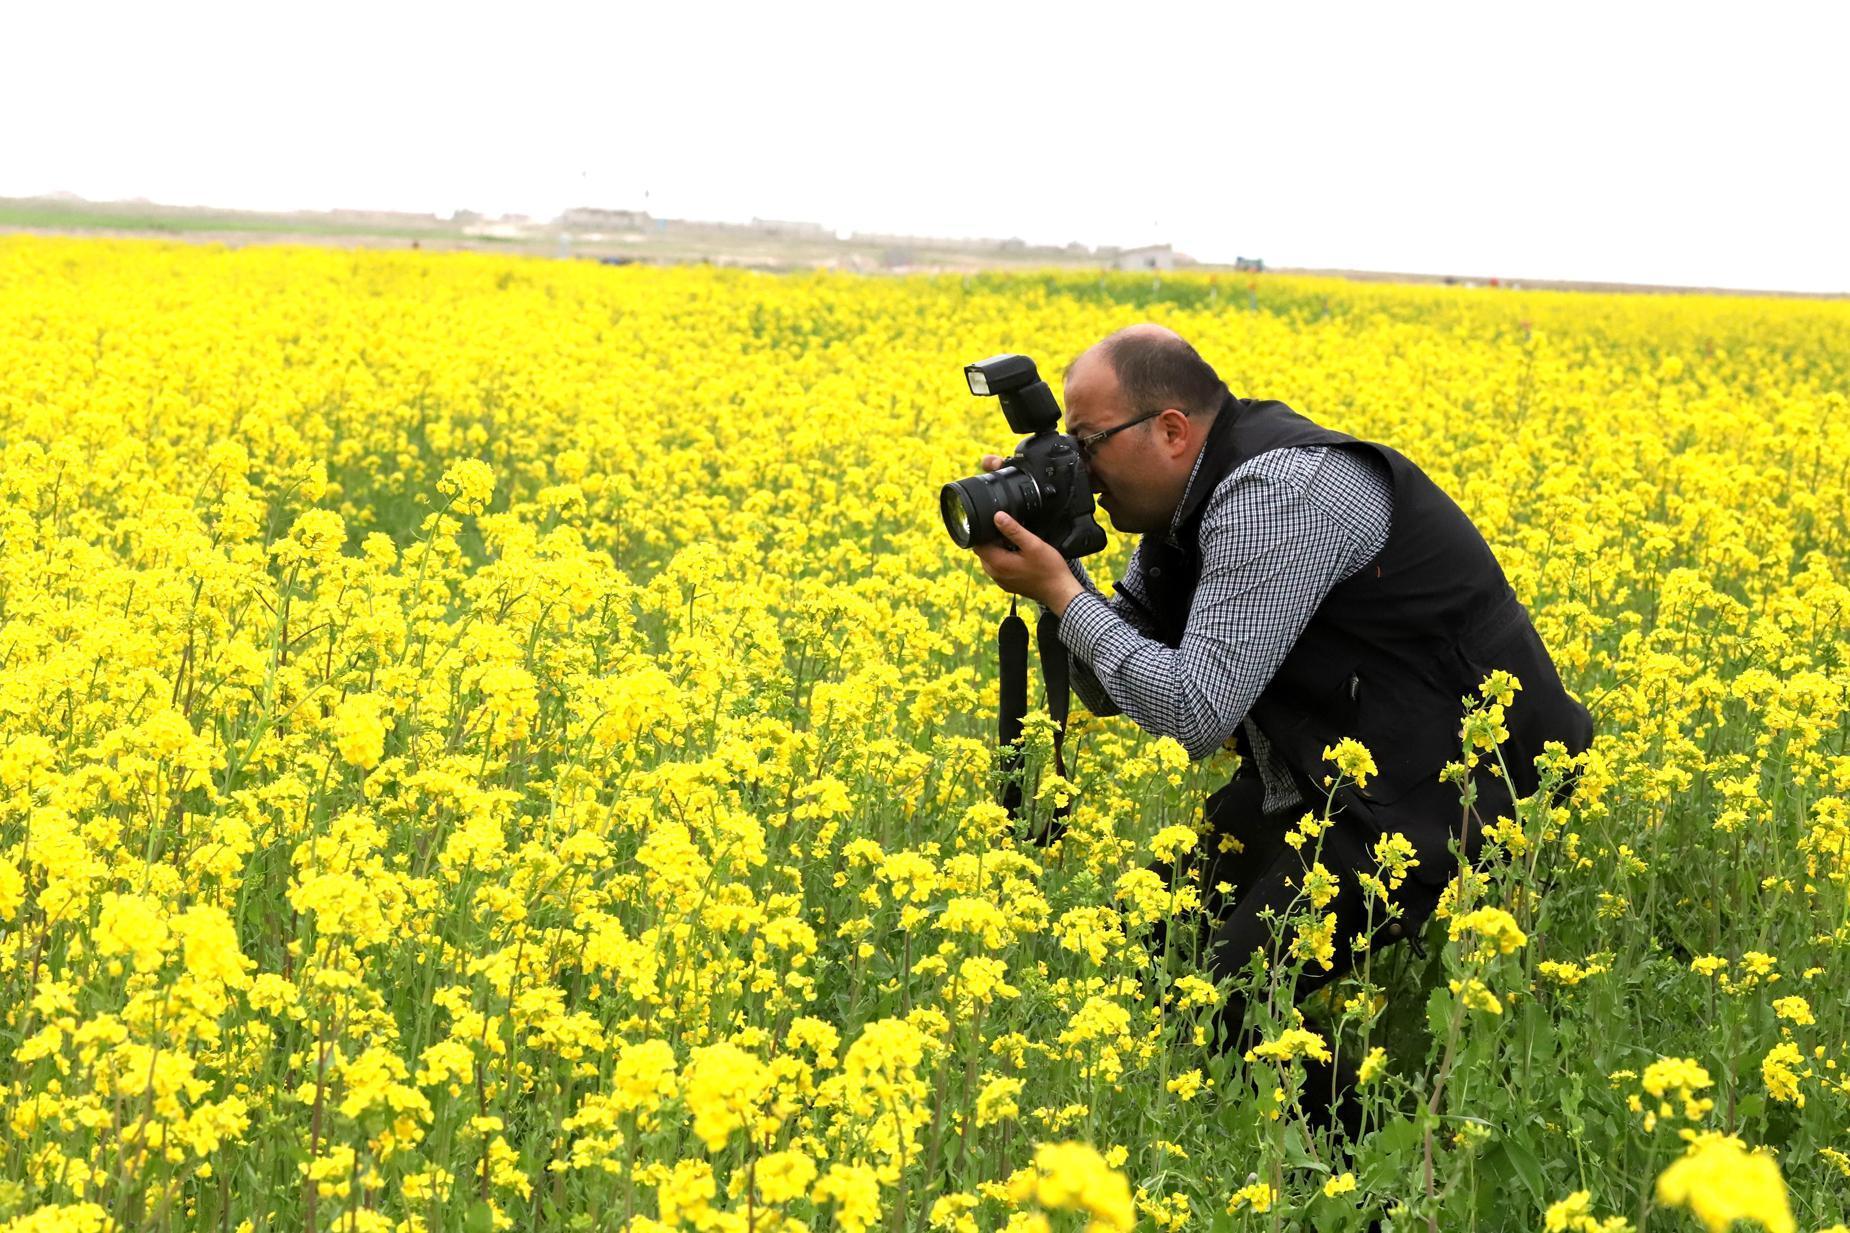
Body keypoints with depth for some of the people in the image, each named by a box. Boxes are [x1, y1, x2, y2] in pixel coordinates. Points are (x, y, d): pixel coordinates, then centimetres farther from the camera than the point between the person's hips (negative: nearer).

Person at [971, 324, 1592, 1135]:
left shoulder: (1278, 494, -23)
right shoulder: (1190, 503, 9)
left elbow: (1193, 714, -27)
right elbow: (1113, 693, 10)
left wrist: (1060, 593, -19)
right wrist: (1050, 562, -3)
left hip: (1465, 797, -11)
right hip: (1350, 780, 11)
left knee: (1224, 1000, -19)